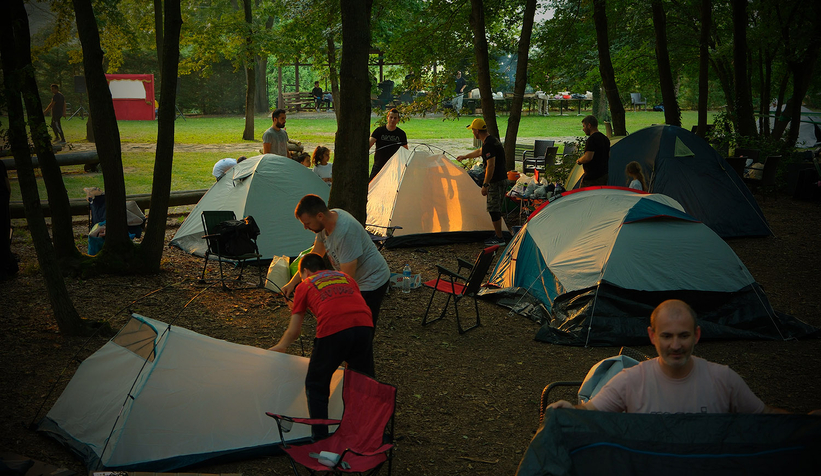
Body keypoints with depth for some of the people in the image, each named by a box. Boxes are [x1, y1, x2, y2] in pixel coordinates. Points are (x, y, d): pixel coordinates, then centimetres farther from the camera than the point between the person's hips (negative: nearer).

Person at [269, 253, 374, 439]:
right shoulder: (345, 277, 31)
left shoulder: (304, 286, 22)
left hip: (333, 330, -4)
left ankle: (320, 439, 13)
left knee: (316, 386, 16)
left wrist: (279, 347, 44)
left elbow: (293, 331, 24)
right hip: (364, 325, 4)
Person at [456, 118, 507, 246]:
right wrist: (464, 156, 47)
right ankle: (497, 234, 26)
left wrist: (485, 185, -22)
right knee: (496, 208, 17)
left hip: (495, 181, -10)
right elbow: (479, 152, 33)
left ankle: (499, 238, 0)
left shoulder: (488, 144, -21)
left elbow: (491, 166, -25)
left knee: (494, 209, -4)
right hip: (502, 179, 10)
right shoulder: (492, 140, 14)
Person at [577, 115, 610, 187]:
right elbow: (608, 157, 25)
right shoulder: (605, 139, 15)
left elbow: (588, 157, -24)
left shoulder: (592, 139, -16)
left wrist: (579, 161, -6)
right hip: (604, 175, 10)